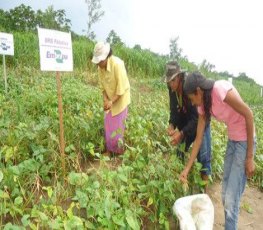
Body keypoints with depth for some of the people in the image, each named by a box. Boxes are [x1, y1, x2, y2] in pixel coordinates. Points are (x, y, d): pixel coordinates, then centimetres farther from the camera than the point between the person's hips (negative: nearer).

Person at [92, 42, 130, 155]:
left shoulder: (117, 64, -28)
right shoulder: (100, 67, -9)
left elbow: (122, 88, -25)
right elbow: (103, 86, 0)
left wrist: (112, 102, -27)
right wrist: (105, 100, -14)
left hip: (120, 99, -6)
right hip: (110, 99, 6)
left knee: (118, 125, 6)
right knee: (108, 125, 11)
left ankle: (119, 150, 25)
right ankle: (110, 149, 27)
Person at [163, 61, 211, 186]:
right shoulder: (172, 89, -12)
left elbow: (197, 117, -32)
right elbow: (174, 109, -5)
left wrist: (182, 133, -38)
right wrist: (172, 124, -24)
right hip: (185, 125, 6)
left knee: (203, 157, -1)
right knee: (179, 154, 12)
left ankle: (204, 187, 14)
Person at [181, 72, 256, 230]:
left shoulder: (220, 89, -22)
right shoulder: (203, 105, 2)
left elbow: (249, 115, -19)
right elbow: (198, 139, 5)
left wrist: (250, 157, -17)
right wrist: (187, 168, 6)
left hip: (245, 141, -7)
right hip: (232, 141, 8)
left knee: (231, 198, -4)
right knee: (226, 196, 14)